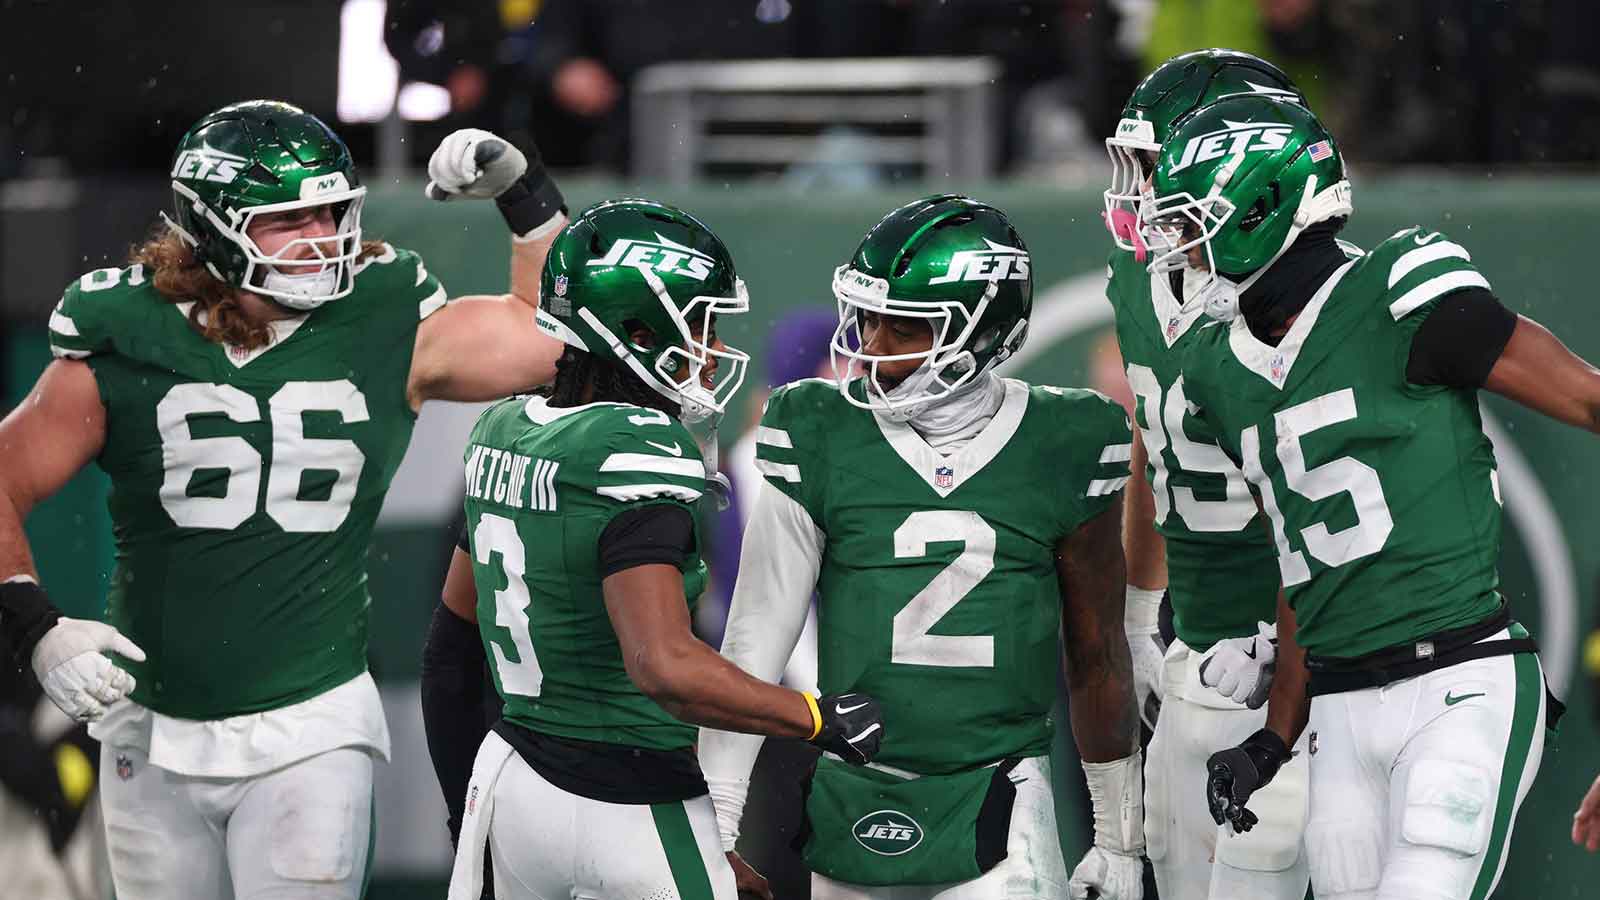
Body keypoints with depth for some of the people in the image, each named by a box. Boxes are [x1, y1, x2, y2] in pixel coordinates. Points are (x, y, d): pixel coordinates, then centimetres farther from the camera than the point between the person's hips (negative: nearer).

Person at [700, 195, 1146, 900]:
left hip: (998, 813, -1)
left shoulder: (1059, 448, 0)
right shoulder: (824, 437, -1)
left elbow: (1097, 655, 10)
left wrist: (1120, 837, 14)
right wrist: (721, 818, 1)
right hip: (851, 807, 1)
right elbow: (756, 637, 3)